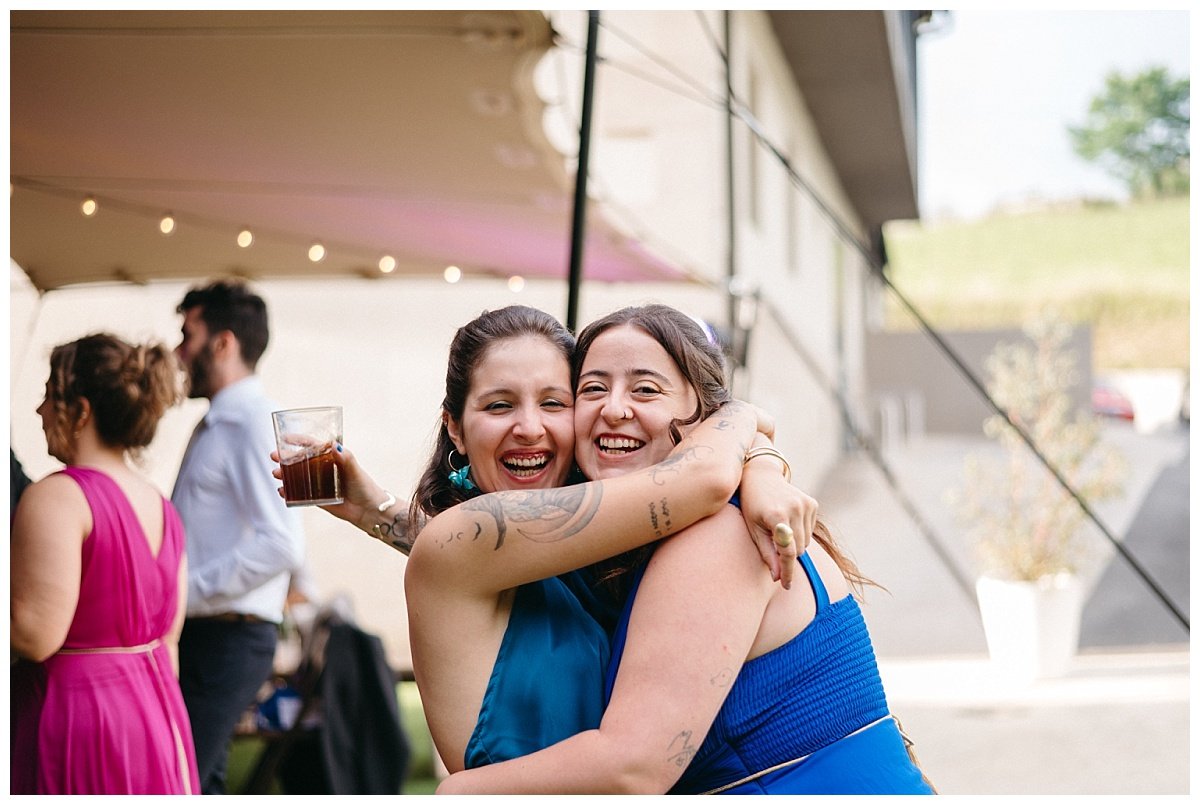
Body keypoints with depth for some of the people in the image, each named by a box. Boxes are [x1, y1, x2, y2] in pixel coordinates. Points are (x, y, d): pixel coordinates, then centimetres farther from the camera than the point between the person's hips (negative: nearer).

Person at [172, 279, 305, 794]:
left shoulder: (253, 424, -14)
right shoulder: (216, 425, 17)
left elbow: (281, 543, -23)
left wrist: (186, 592, -19)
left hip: (228, 640, -10)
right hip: (200, 635, 10)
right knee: (199, 786, 15)